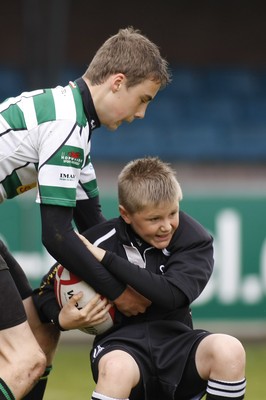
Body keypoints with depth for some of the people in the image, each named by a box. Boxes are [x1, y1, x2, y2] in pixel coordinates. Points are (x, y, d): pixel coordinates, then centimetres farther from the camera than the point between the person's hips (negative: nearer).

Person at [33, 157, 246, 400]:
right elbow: (45, 292, 4)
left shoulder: (195, 240, -3)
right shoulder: (102, 240, -5)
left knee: (229, 350, -30)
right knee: (116, 368, -39)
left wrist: (107, 259, -20)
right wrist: (63, 319, -20)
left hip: (176, 345, 2)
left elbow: (171, 295, -21)